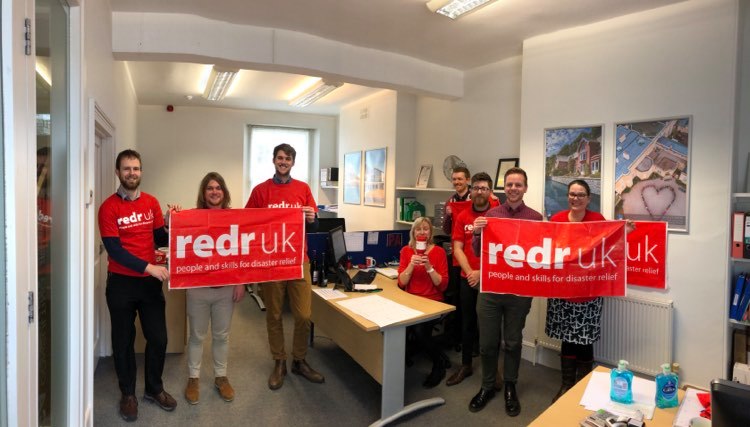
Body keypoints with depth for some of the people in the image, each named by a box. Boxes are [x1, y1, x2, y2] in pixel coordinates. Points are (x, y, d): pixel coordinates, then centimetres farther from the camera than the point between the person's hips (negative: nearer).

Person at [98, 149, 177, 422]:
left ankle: (154, 389, 30)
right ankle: (128, 394, 29)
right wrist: (148, 267, -23)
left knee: (158, 338, 9)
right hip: (121, 283, -3)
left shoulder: (151, 202, 4)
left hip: (150, 281, 3)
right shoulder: (108, 207, -9)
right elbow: (114, 249, -15)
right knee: (124, 340, 11)